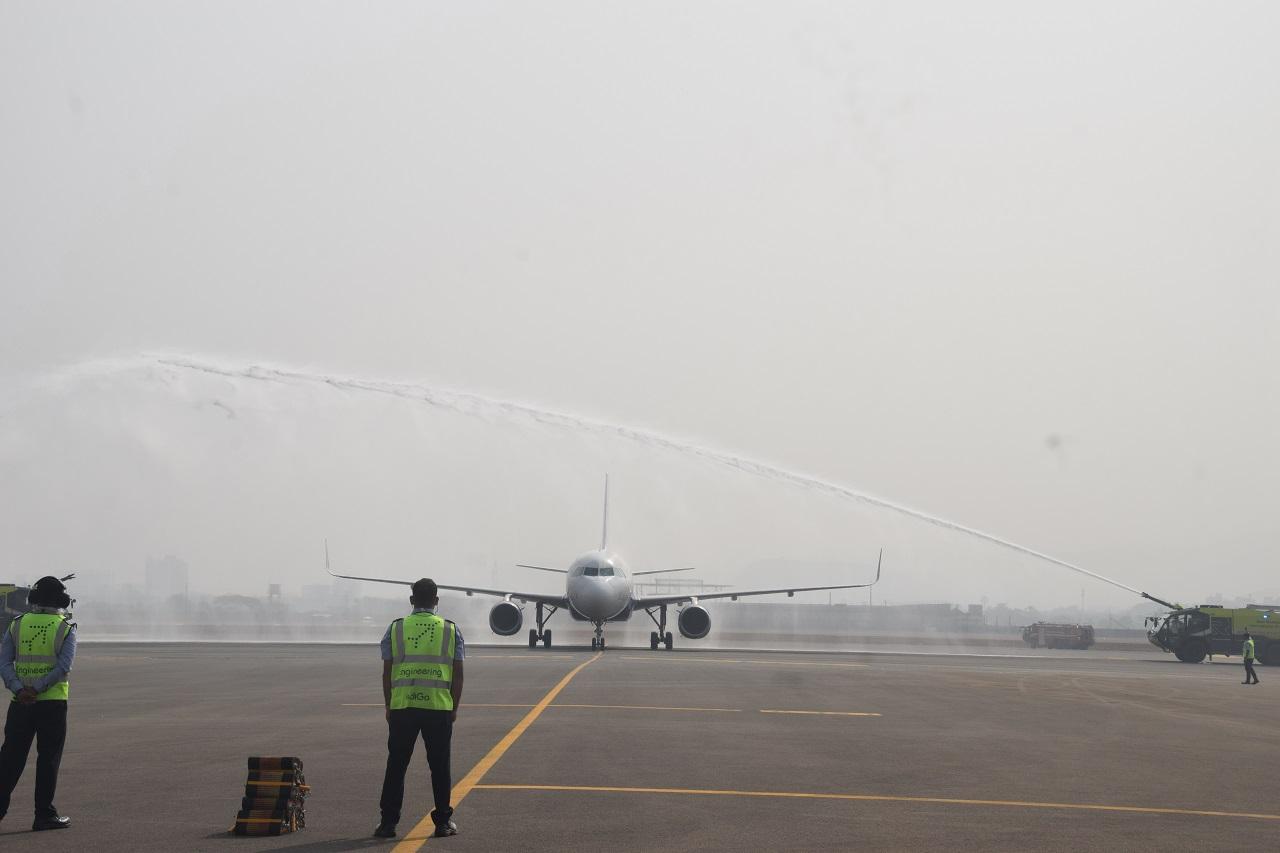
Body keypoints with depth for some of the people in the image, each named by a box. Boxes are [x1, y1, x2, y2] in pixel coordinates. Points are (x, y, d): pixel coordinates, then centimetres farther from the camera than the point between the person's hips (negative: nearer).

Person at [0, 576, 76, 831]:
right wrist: (36, 689, -15)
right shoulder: (66, 628, -2)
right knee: (48, 759, 3)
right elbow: (64, 666, -14)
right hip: (53, 702, -2)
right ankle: (44, 815, 5)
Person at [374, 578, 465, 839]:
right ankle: (443, 822, 10)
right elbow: (458, 674, 3)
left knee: (396, 766, 7)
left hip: (402, 708, 0)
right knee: (439, 766, 8)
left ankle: (388, 822, 8)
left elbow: (387, 673, 4)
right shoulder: (451, 630, 3)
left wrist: (389, 706, 13)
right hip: (440, 708, 0)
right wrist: (455, 707, 12)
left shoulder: (395, 629, 3)